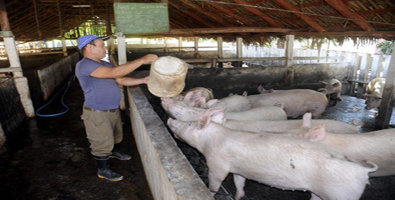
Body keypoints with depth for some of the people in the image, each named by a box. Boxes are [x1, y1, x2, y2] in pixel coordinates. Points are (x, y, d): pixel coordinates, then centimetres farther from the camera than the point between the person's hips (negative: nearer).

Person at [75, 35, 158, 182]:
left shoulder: (104, 64, 9)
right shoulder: (84, 65, -23)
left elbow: (121, 80, 9)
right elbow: (115, 72, -33)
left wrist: (143, 80, -4)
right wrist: (142, 60, -32)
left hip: (113, 110, 9)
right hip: (97, 114, -9)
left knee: (117, 135, 27)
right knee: (103, 143, 7)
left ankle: (115, 153, 56)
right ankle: (103, 170, 30)